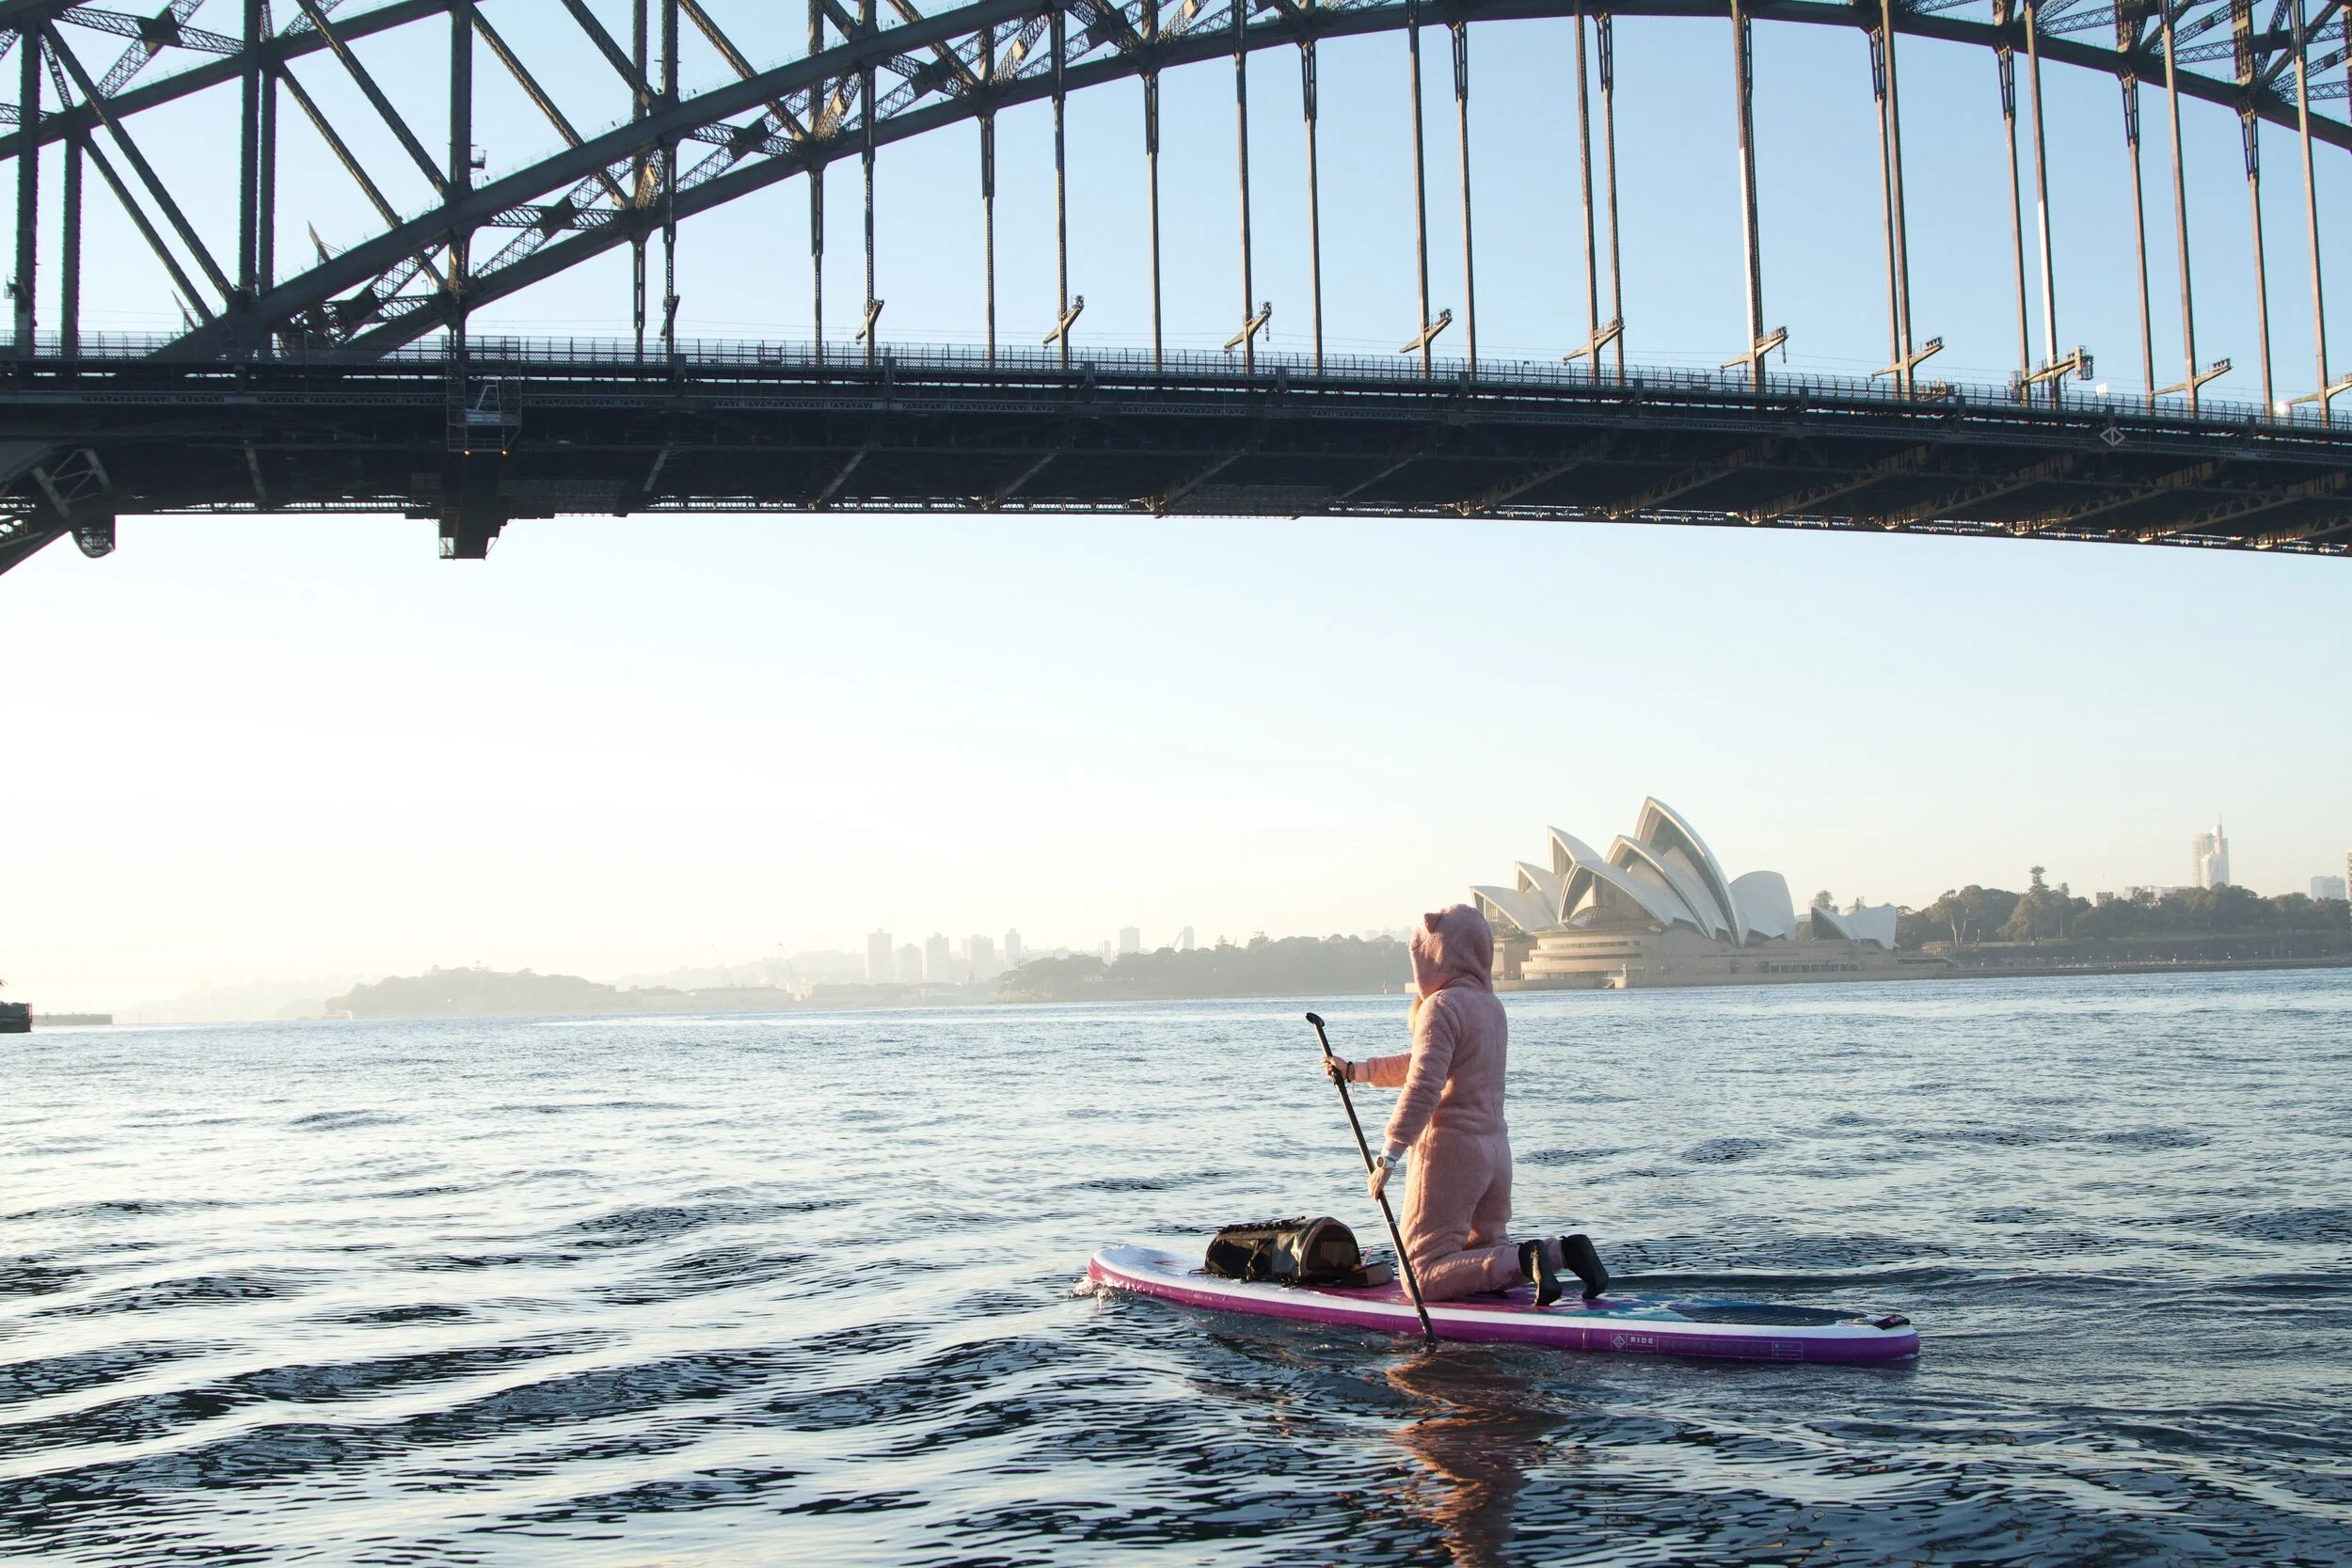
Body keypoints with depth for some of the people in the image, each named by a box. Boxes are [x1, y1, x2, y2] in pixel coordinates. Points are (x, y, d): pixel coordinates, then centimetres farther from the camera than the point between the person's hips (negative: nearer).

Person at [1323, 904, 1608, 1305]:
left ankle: (1524, 1259, -22)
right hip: (1495, 1149, 9)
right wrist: (1355, 1070, 28)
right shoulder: (1490, 1005, 15)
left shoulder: (1442, 1005, -13)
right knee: (1484, 1258, 20)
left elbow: (1422, 1086, -23)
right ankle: (1561, 1250, -3)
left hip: (1449, 1151, -9)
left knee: (1425, 1279, -5)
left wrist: (1388, 1157, -23)